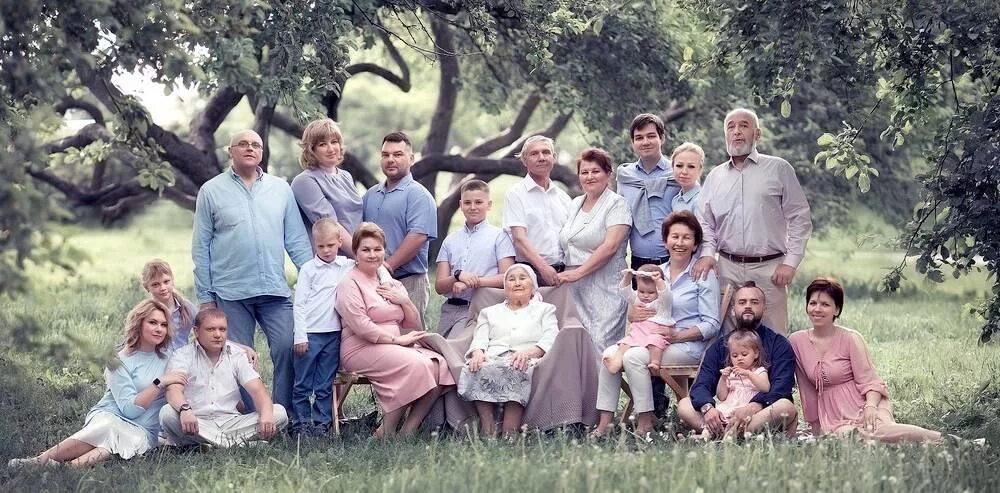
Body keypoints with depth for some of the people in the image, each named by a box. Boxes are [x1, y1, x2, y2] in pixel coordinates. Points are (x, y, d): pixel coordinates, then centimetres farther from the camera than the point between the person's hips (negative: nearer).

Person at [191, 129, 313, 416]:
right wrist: (205, 296, 1)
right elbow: (201, 247, 6)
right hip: (230, 293, -2)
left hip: (275, 290, 2)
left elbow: (296, 239, 13)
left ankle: (285, 414, 2)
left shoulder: (280, 189, 12)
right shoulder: (211, 191, 6)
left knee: (288, 348, -8)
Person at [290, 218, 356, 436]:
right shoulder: (308, 269, 0)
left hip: (334, 334, 2)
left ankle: (322, 422, 13)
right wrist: (300, 336, -7)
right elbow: (299, 304, -2)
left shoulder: (348, 266, 7)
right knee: (303, 383, 3)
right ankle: (301, 422, 10)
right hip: (309, 334, -2)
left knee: (325, 384, 7)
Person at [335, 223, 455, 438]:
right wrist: (398, 340, -15)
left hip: (396, 346, 7)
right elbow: (361, 327, -13)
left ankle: (408, 431, -19)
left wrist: (405, 301, 0)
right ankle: (386, 433, -21)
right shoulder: (349, 284, -1)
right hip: (362, 349, -7)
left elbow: (415, 327, 18)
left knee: (439, 364, -20)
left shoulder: (392, 284, 21)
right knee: (415, 364, -31)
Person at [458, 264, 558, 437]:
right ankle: (488, 434, -42)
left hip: (527, 361, -2)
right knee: (479, 370, -36)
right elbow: (480, 339, 16)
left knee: (516, 371, -40)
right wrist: (478, 353, -11)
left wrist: (529, 352, -15)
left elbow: (550, 340, 7)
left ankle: (509, 435, -45)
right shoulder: (489, 312, 34)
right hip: (492, 360, 2)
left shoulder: (545, 309, 27)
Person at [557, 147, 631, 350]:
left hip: (604, 289, -6)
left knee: (601, 346, -13)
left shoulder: (616, 204, -3)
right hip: (574, 288, 6)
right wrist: (563, 275, 10)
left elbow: (610, 246, -14)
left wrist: (578, 273, -16)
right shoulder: (575, 204, 19)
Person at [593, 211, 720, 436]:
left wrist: (677, 335, -18)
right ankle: (605, 422, -19)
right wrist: (633, 313, -8)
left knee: (633, 357, -29)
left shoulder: (704, 275, -1)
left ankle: (645, 422, -20)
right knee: (609, 354, -19)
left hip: (688, 344, -6)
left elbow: (711, 325, -6)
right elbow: (635, 313, 17)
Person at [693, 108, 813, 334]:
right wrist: (707, 253, 0)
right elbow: (706, 222, 19)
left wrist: (790, 262, -5)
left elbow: (800, 219, 3)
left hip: (769, 268, -3)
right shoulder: (715, 176, 16)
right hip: (728, 268, 3)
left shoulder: (779, 169, 5)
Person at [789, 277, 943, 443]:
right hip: (832, 416, 2)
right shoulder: (796, 341, 7)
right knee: (847, 435, -36)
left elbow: (869, 381, -6)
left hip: (861, 404, -2)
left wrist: (870, 407, -25)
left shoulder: (851, 339, -2)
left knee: (878, 430, -37)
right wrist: (816, 429, 15)